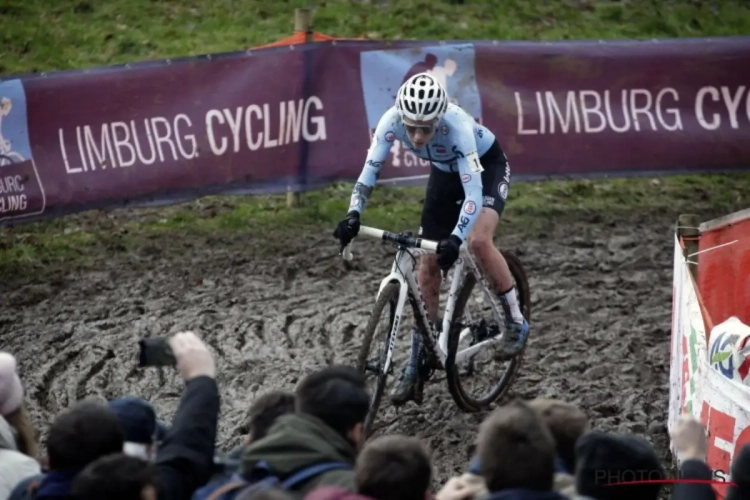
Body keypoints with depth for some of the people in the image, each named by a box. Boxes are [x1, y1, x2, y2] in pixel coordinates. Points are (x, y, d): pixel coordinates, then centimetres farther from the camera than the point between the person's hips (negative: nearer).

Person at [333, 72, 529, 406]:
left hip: (488, 167, -5)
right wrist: (353, 214, -43)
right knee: (427, 268, -1)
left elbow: (473, 193, -45)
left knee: (478, 240, -31)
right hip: (444, 172, 5)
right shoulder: (393, 121, -30)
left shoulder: (457, 126, -41)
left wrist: (455, 239, -57)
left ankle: (516, 322, -9)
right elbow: (370, 169, -27)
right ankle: (416, 367, 7)